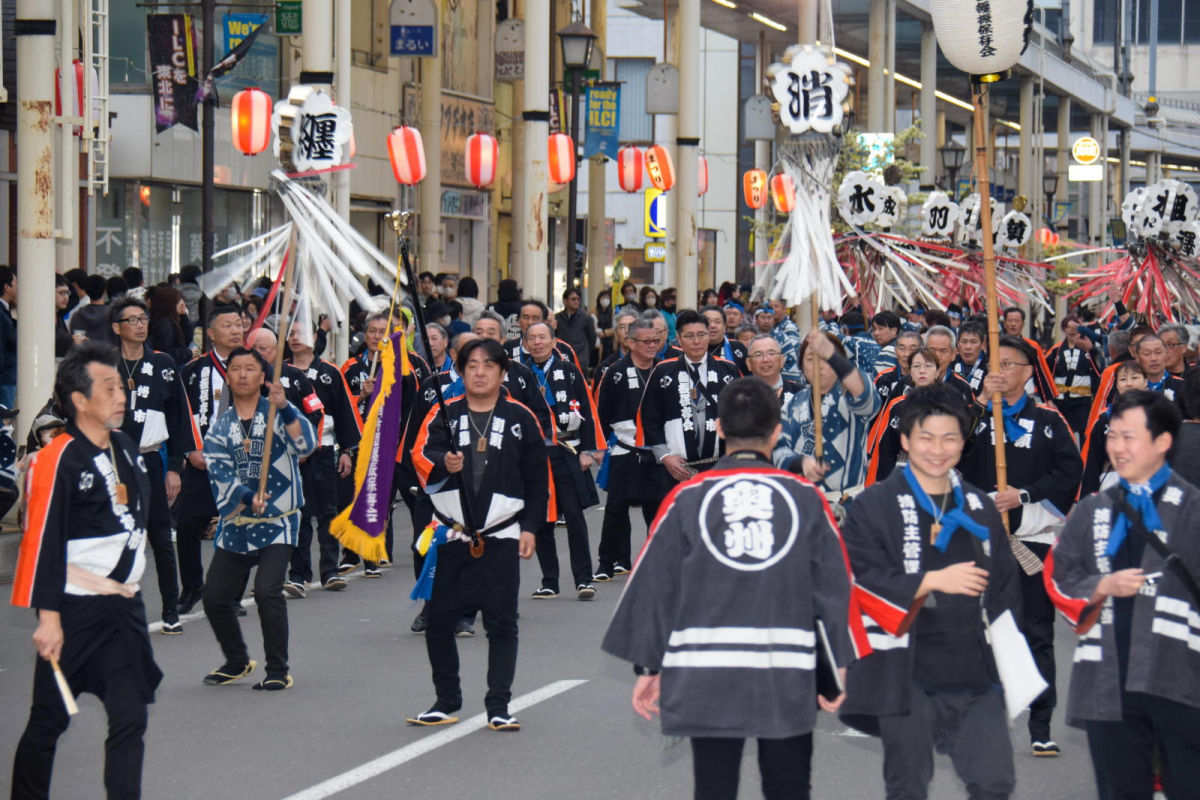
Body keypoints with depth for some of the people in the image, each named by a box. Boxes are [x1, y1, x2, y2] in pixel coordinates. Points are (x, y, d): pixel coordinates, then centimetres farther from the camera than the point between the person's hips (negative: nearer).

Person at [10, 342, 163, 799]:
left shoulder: (125, 450, 9)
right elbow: (43, 542, -17)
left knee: (130, 718, 3)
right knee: (49, 720, 2)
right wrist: (48, 617, -20)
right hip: (75, 612, -7)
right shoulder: (58, 460, -15)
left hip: (123, 605, 7)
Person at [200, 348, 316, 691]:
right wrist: (247, 496, -25)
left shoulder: (278, 414, 0)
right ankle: (237, 662, 29)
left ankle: (278, 671, -6)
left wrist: (284, 408, -32)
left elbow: (306, 444, -18)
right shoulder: (220, 427, 8)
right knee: (214, 597, 4)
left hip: (278, 521, -4)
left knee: (267, 591, -20)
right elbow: (219, 473, -6)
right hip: (236, 524, 4)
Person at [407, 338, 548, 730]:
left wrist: (530, 527, 4)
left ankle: (498, 708, 4)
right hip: (449, 535, 1)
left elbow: (537, 477, 9)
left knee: (501, 622, -3)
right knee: (438, 620, 4)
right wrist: (443, 463, -32)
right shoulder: (443, 414, 5)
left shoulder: (520, 418, 5)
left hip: (501, 537, -1)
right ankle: (446, 701, 18)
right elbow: (421, 455, -10)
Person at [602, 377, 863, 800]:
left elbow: (654, 583, 1)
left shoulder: (689, 496, -1)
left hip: (704, 678, 0)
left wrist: (648, 666, 10)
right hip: (788, 678, 1)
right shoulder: (805, 498, 2)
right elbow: (837, 587, 3)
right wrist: (846, 669, 11)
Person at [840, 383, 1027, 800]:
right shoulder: (873, 507, -1)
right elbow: (858, 580, -12)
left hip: (973, 674, 4)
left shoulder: (979, 509, 15)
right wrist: (933, 582, -17)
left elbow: (1003, 596, 19)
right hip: (904, 675, -4)